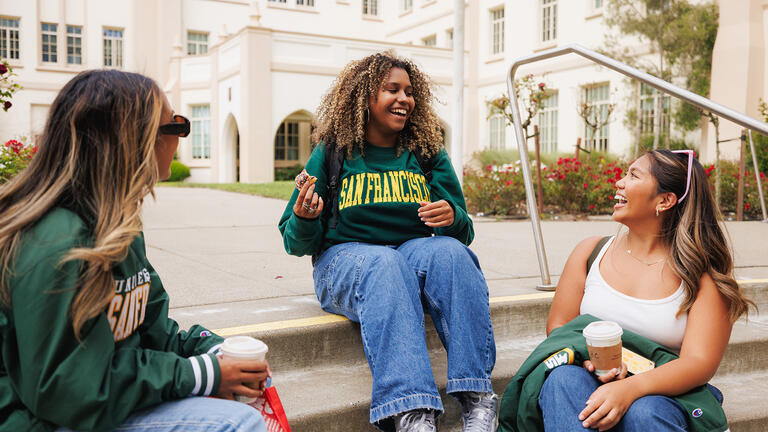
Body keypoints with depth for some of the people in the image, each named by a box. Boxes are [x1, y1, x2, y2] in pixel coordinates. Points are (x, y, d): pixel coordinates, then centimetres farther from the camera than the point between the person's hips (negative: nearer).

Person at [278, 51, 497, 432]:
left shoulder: (428, 152, 11)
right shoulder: (332, 153, 3)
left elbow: (463, 231, 10)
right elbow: (298, 244, 5)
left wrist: (453, 217, -15)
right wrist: (306, 220, -19)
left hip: (417, 248, 3)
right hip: (346, 256, -2)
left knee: (449, 250, -31)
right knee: (385, 265, -36)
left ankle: (476, 395, -36)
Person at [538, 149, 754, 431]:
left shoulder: (703, 275, -2)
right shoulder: (591, 251, 7)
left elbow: (700, 363, -12)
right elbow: (558, 326, 6)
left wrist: (631, 388, -31)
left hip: (663, 397, -2)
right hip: (593, 384, 3)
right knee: (563, 378, -31)